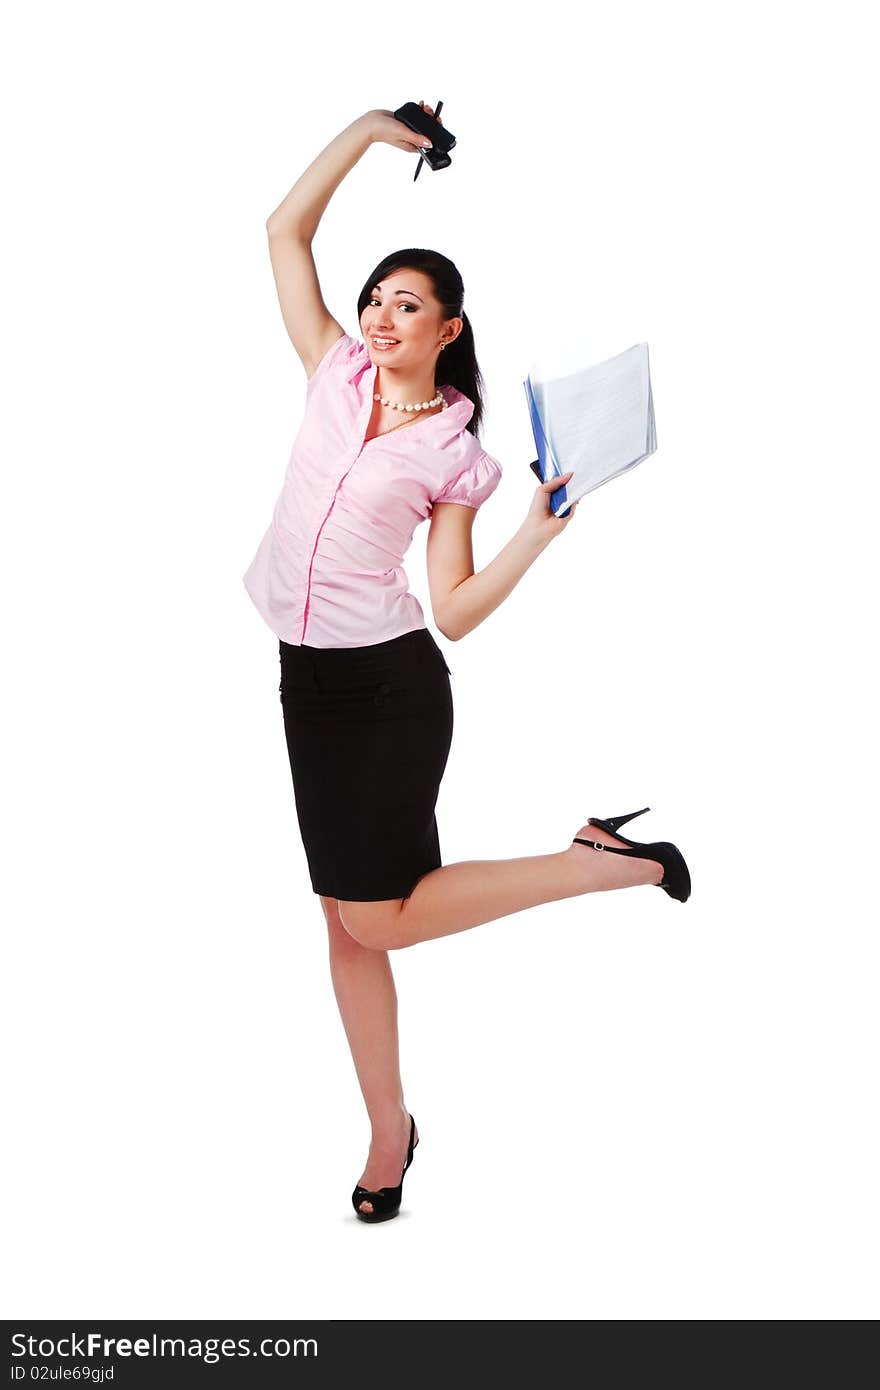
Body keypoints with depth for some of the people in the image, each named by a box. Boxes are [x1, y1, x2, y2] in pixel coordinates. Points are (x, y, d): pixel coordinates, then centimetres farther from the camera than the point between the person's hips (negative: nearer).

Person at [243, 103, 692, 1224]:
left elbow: (455, 609, -5)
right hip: (308, 679, 5)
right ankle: (389, 1130, 22)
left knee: (377, 919, -5)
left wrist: (540, 531, -14)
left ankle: (605, 862, 9)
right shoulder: (335, 374, 7)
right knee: (345, 921, 8)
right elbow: (286, 230, 6)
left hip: (391, 683, -5)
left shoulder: (453, 451, -2)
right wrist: (369, 129, 7)